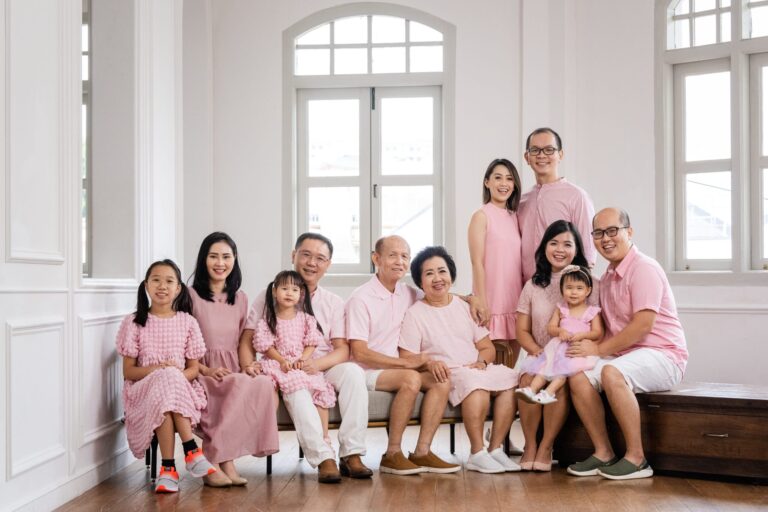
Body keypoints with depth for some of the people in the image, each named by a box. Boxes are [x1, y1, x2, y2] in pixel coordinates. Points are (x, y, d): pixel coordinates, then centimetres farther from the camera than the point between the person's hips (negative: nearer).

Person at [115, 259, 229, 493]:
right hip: (144, 390, -1)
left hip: (182, 388, 1)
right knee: (166, 380, -36)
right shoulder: (134, 322, 4)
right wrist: (154, 370, -18)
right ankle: (192, 452, -33)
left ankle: (168, 468, -31)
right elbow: (128, 371, 2)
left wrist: (179, 376, -17)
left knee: (172, 380, -36)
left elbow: (194, 368, 7)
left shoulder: (188, 322, 7)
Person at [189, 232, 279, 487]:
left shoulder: (240, 299, 18)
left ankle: (215, 461, -27)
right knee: (242, 385, -37)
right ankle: (224, 461, -27)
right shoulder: (191, 296, 1)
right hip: (201, 374, -5)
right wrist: (207, 370, -15)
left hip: (233, 374, 5)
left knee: (265, 383, -31)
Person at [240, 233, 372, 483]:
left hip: (324, 369, 2)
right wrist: (249, 367, -20)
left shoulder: (334, 302, 15)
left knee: (353, 372, -29)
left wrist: (317, 364, -19)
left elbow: (342, 349, 2)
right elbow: (247, 341, 3)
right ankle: (324, 458, -39)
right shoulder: (269, 296, 9)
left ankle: (351, 455, -27)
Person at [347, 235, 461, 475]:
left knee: (441, 380, -17)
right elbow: (359, 353, -15)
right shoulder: (361, 298, -10)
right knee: (411, 378, -31)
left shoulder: (409, 294, 8)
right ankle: (392, 454, -22)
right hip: (368, 372, -6)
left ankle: (422, 452, -16)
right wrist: (406, 362, -20)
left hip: (399, 367, 7)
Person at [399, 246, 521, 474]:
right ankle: (477, 454, -27)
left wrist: (481, 361, -6)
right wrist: (429, 363, -24)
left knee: (510, 378, -24)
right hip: (444, 375, -5)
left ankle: (495, 449, -19)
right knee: (473, 381, -36)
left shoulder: (465, 307, 19)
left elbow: (487, 347, 17)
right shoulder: (415, 314, 5)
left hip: (476, 369, 5)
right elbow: (407, 359, -4)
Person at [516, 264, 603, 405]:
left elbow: (597, 333, 1)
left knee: (564, 368, -30)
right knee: (546, 363, -22)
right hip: (559, 346, 3)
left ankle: (549, 392, -42)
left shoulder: (592, 311, 8)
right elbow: (550, 328, 10)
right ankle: (532, 389, -34)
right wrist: (560, 331, -13)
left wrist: (582, 335, -18)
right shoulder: (561, 309, 17)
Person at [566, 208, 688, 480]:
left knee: (612, 373, -34)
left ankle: (636, 458, -23)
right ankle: (603, 453, -5)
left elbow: (643, 325, -22)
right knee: (578, 377, -13)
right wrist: (586, 342, -5)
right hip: (626, 356, 8)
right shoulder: (608, 276, 15)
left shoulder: (644, 268, -13)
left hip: (663, 355, -8)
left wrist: (599, 349, -16)